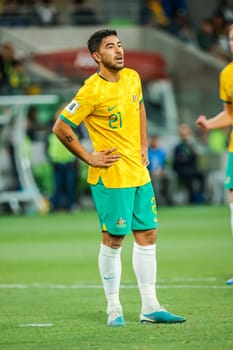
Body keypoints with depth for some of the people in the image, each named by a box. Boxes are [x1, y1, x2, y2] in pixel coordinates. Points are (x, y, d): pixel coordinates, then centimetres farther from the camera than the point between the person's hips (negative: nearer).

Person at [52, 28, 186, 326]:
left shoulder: (132, 78, 6)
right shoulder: (92, 91, -16)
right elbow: (60, 128, -13)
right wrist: (89, 158, -10)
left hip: (139, 173, 7)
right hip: (111, 176, -7)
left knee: (147, 235, 6)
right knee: (113, 240, -1)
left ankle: (149, 307, 11)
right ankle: (114, 309, 9)